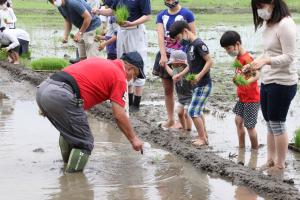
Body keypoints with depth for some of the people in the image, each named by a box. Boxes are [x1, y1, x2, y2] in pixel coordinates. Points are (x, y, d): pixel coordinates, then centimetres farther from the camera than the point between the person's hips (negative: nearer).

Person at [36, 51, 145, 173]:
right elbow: (119, 116, 1)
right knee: (85, 144, 4)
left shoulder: (101, 63, 30)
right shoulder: (119, 77, 6)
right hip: (61, 96, -9)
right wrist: (133, 139, 13)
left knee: (68, 131, 29)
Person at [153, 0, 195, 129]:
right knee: (167, 90, 11)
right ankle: (170, 119, 22)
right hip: (166, 56, 4)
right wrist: (163, 56, -18)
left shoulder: (187, 14, -6)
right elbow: (160, 36, -5)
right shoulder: (161, 16, 6)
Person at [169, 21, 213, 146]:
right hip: (197, 85, 9)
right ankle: (204, 135, 25)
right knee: (198, 111, 16)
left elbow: (209, 61, -19)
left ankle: (203, 138, 2)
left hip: (203, 84, -9)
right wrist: (181, 74, 12)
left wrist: (199, 76, -26)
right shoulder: (189, 45, 11)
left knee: (193, 111, -8)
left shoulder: (199, 44, -17)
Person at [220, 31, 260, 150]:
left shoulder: (246, 59, -21)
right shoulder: (237, 58, 8)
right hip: (242, 97, 9)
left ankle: (255, 149, 11)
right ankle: (241, 148, 17)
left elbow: (256, 75, -30)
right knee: (238, 121, 10)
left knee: (249, 125, -2)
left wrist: (246, 82, -46)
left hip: (252, 98, -9)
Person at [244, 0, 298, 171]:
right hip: (267, 82, 9)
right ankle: (271, 161, 23)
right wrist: (253, 64, 6)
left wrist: (266, 61, -33)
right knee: (270, 124, 14)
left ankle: (280, 165, 10)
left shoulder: (285, 25, -18)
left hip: (282, 83, -9)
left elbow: (289, 57, -21)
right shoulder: (269, 25, 9)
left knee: (277, 124, 0)